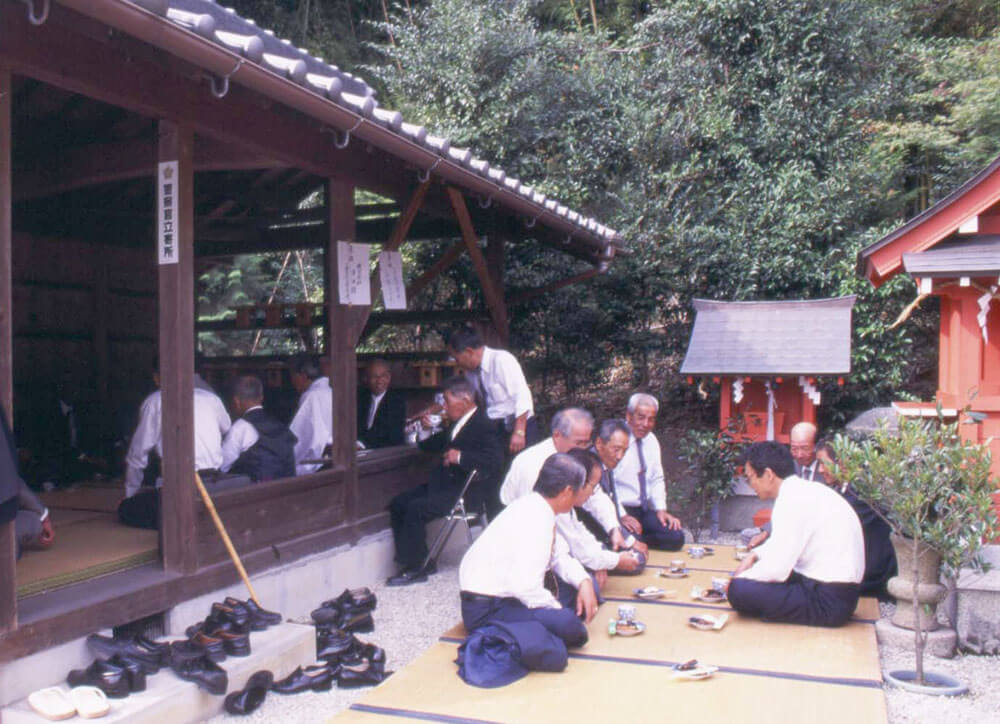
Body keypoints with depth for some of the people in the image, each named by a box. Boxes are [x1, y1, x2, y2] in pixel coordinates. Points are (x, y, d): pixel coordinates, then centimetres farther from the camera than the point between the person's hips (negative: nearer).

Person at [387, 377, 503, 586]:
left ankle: (415, 568, -8)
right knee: (398, 504, 2)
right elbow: (437, 445, 28)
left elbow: (495, 460, -28)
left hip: (463, 493, -10)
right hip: (443, 484, 10)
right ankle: (414, 561, 7)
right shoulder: (458, 423, 14)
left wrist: (461, 457, -30)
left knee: (416, 508, -23)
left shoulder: (483, 426, -15)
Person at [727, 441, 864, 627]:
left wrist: (739, 579, -6)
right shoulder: (804, 489, 10)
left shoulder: (794, 500, -20)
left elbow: (776, 569, -22)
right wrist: (754, 555, 14)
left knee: (740, 590, -22)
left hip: (828, 603, -10)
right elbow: (782, 541, 28)